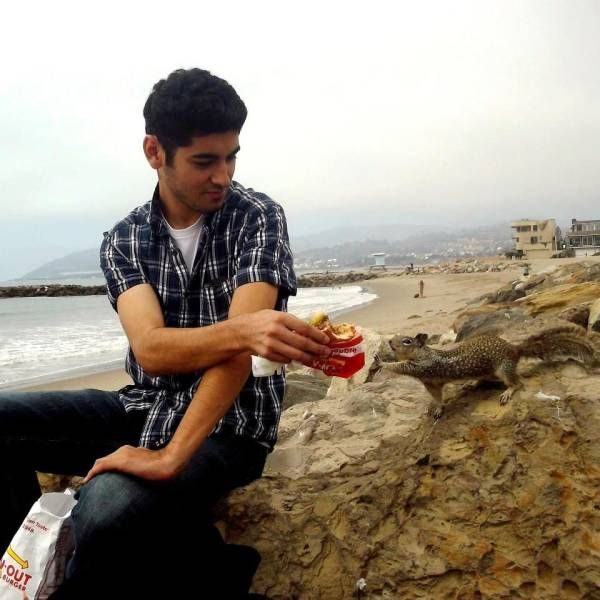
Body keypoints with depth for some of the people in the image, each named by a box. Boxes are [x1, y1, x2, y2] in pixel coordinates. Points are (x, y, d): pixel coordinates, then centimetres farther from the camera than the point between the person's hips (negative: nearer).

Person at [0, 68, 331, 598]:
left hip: (228, 423, -4)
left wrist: (170, 456, -30)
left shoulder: (258, 217, -10)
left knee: (108, 508, -33)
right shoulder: (123, 241, -1)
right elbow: (151, 349, -18)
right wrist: (241, 328, -39)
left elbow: (242, 343, -22)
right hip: (144, 408, 5)